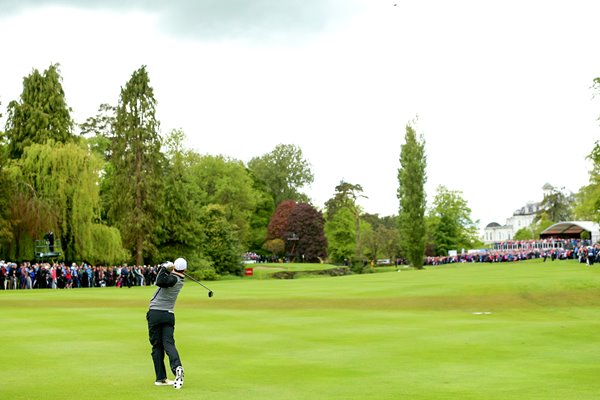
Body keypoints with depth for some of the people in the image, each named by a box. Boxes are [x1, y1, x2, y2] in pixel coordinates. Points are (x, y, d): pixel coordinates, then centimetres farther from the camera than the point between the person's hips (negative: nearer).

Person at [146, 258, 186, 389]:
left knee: (157, 346, 4)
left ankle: (161, 378, 5)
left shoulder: (173, 279, -13)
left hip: (155, 313, -5)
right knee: (168, 343, -2)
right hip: (169, 315, 5)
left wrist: (165, 267, -19)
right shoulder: (180, 280, 10)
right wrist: (165, 268, 5)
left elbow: (160, 282, -32)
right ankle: (177, 367, -29)